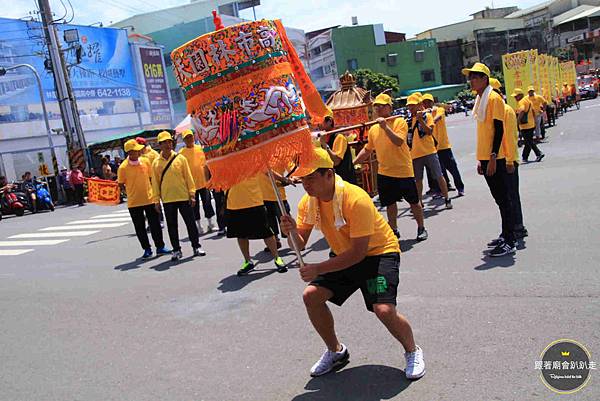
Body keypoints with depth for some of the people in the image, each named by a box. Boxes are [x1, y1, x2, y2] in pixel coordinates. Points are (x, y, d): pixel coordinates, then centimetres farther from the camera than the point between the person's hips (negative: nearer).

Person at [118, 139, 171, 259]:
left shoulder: (145, 161, -1)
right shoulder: (123, 167, -10)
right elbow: (121, 184, 2)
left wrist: (152, 191, 6)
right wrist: (131, 192, -2)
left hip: (149, 199, 2)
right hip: (134, 202, -2)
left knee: (155, 224, 6)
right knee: (139, 227, 7)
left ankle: (160, 247, 18)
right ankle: (147, 249, 20)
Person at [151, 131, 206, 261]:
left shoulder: (180, 158, 1)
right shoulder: (156, 163, 4)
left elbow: (188, 177, 2)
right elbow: (155, 182, 7)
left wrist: (192, 193, -2)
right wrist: (156, 200, 4)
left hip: (183, 197, -1)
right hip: (167, 200, 1)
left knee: (190, 223, 3)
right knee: (172, 226, 7)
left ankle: (196, 247, 16)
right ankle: (176, 250, 18)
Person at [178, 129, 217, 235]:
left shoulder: (199, 148, 4)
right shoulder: (182, 153, -2)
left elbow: (204, 164, 9)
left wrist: (207, 178, 5)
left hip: (203, 181, 2)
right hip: (191, 183, -2)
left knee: (207, 202, 5)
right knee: (195, 205, 6)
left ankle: (211, 224, 16)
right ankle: (199, 227, 15)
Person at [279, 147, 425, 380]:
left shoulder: (355, 199, -31)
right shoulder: (307, 202, -9)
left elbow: (359, 252, -31)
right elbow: (300, 244, -5)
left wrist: (319, 269, -34)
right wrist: (291, 232, -28)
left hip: (379, 252, -7)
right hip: (345, 256, 7)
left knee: (384, 309, -24)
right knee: (311, 295, -6)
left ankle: (412, 352, 10)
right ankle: (336, 352, 18)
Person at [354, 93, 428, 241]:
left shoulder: (399, 122, -10)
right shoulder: (373, 129, 7)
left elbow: (399, 141, -26)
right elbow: (367, 150, 17)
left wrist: (385, 126, -30)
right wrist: (353, 162, 10)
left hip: (403, 171, -5)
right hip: (384, 173, 5)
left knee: (414, 201, 7)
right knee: (390, 203, 13)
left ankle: (421, 228, 24)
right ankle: (394, 230, 28)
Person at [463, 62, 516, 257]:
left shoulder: (494, 98, -11)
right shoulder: (480, 99, 15)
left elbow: (499, 129, -16)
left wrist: (493, 157, -21)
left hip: (494, 159, -9)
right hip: (484, 158, 9)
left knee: (503, 199, -4)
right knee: (499, 198, 15)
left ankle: (509, 242, 1)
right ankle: (505, 235, 26)